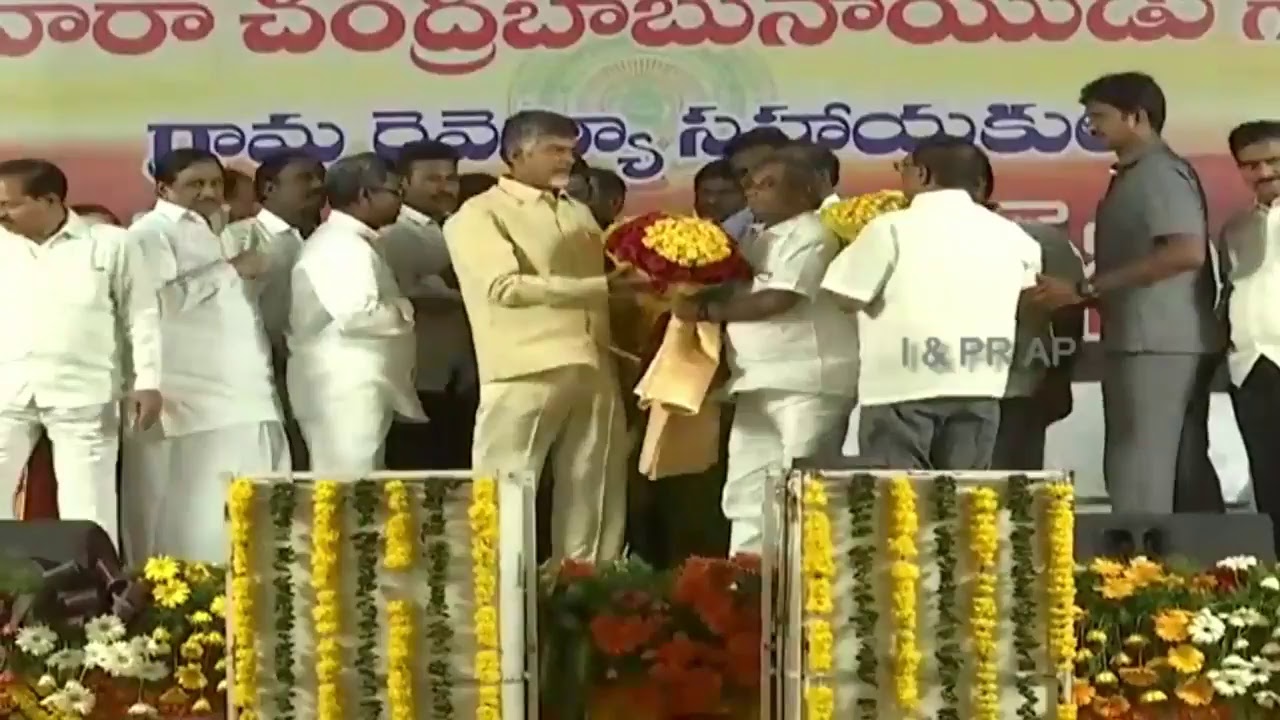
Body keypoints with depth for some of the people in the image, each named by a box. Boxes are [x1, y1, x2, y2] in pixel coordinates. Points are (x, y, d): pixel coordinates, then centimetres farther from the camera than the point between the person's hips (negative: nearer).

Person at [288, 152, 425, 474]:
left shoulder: (346, 242, 19)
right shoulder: (342, 245, -15)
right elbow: (358, 315, -25)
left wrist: (398, 308, 12)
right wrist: (406, 311, -10)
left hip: (352, 389, 11)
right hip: (345, 391, -11)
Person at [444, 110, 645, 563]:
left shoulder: (578, 214, 21)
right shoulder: (479, 215, -1)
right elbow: (506, 286, -15)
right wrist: (603, 287, -17)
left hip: (593, 371, 6)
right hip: (526, 374, -6)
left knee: (592, 496, 8)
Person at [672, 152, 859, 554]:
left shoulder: (811, 235, -9)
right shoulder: (756, 238, 20)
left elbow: (777, 300, -18)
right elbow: (737, 290, 21)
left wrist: (705, 311, -13)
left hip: (806, 384, -9)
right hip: (759, 383, 9)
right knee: (746, 492, 10)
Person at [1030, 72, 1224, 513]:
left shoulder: (1159, 173, -10)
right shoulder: (1135, 176, 20)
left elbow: (1187, 252, -23)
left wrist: (1085, 289, -20)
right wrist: (1088, 295, 11)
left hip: (1157, 344, -10)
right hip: (1164, 343, 10)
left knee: (1139, 473, -8)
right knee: (1185, 471, 10)